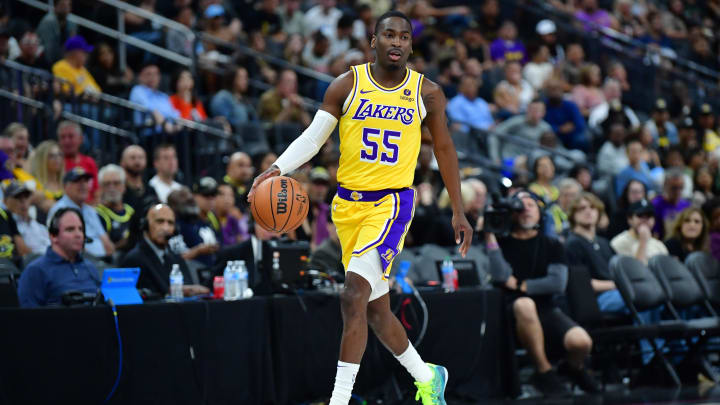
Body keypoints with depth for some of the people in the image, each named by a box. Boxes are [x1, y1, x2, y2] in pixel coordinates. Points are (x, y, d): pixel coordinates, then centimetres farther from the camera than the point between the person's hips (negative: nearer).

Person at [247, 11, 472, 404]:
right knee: (376, 310, 13)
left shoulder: (427, 92, 0)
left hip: (392, 201, -3)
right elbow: (312, 137, -1)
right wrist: (277, 168, -19)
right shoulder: (346, 85, 0)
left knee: (354, 295, -21)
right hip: (348, 203, 3)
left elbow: (443, 148, 10)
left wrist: (458, 211, 10)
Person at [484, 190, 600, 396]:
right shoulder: (502, 243, 9)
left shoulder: (551, 245, 15)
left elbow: (558, 283, 0)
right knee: (525, 304, -41)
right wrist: (490, 237, -13)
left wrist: (520, 285, -2)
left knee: (581, 342, -26)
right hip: (512, 312, -2)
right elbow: (500, 276, -11)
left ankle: (575, 368, 16)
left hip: (546, 309, 2)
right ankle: (544, 371, -25)